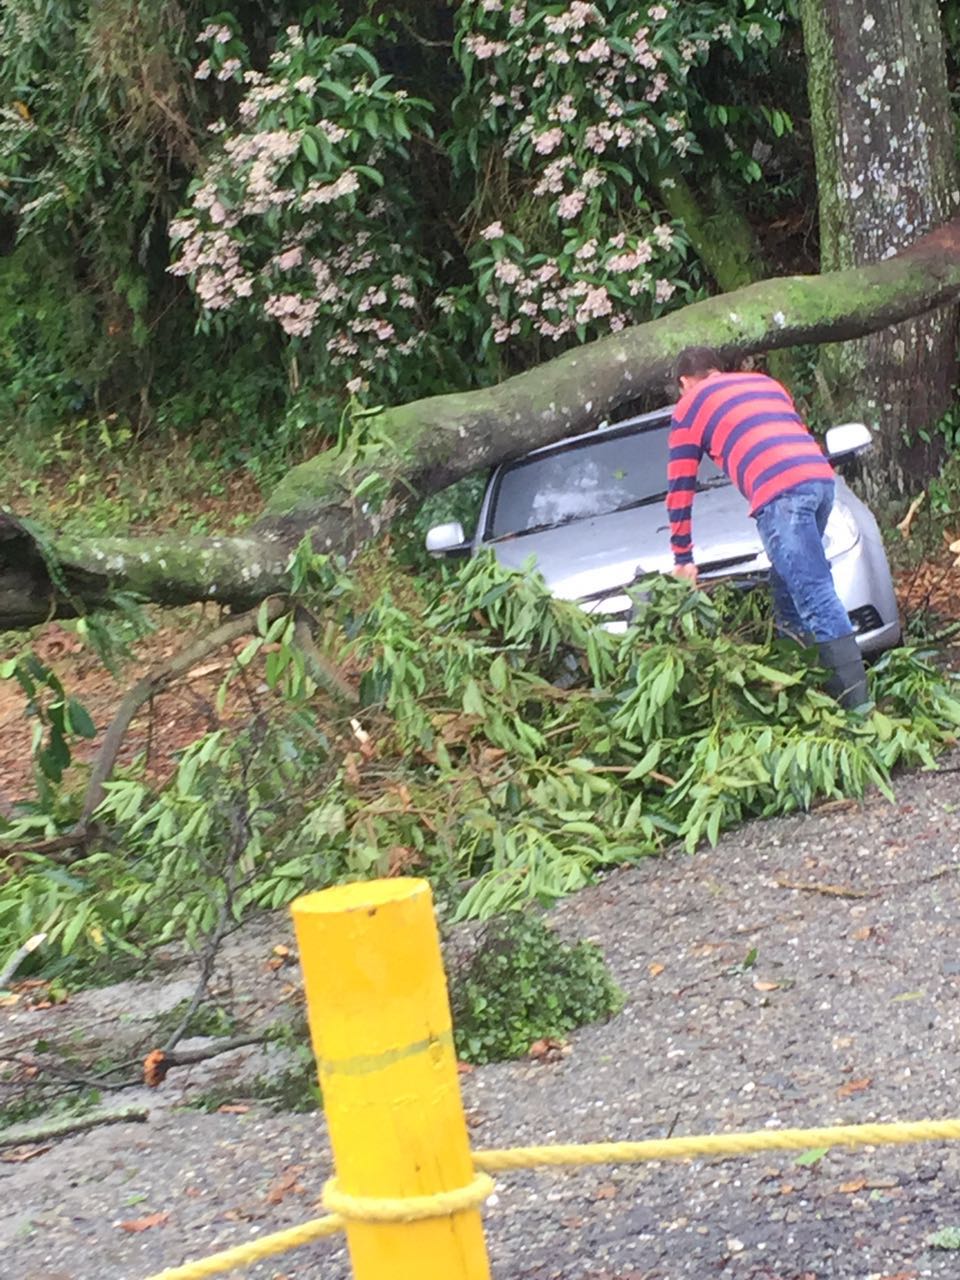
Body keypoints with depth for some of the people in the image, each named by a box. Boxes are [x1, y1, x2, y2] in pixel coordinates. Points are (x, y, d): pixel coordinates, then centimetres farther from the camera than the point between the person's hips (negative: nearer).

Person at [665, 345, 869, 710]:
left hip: (778, 493, -6)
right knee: (789, 587, 19)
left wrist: (682, 559, 28)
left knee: (817, 598, -11)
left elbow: (680, 490, 21)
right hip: (821, 475, 6)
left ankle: (856, 702, -16)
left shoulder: (690, 406, 19)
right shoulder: (765, 382, 33)